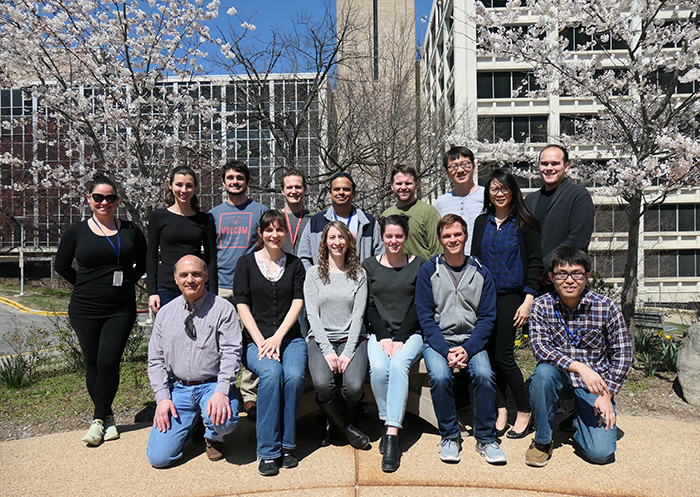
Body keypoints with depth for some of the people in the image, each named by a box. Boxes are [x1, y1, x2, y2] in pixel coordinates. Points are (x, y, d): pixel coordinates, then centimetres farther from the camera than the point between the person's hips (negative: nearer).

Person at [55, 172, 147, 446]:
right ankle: (107, 417, 23)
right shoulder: (77, 231, 2)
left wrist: (127, 282, 4)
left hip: (121, 308, 0)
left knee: (109, 362, -8)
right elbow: (61, 265, 13)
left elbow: (143, 263, 16)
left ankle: (98, 419, 9)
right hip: (85, 309, 1)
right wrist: (86, 285, 7)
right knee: (93, 364, 6)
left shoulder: (130, 230, 4)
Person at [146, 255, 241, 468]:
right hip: (177, 388, 3)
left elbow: (231, 353, -10)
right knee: (158, 457, -10)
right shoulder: (165, 313, 8)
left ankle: (213, 437, 6)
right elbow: (155, 360, 9)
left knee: (224, 420, -33)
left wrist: (221, 392, -23)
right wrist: (162, 398, -3)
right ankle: (191, 424, 22)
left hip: (212, 385, -2)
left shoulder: (223, 309, -3)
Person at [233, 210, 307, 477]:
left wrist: (277, 338, -10)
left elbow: (297, 303, 3)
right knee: (271, 372, -31)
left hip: (289, 337, 1)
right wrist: (261, 342, -11)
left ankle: (287, 445, -11)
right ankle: (268, 451, -20)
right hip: (255, 339, -1)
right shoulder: (246, 263, 8)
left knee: (294, 375, -28)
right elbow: (242, 306, 1)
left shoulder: (295, 264, 14)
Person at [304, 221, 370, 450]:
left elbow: (358, 316, 1)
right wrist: (327, 350, -14)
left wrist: (348, 352, -12)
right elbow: (312, 315, -1)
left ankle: (332, 420, 11)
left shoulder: (359, 274, 9)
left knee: (354, 387, -25)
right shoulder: (314, 274, 8)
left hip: (352, 339, 1)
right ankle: (346, 427, 3)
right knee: (323, 384, -29)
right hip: (320, 339, 0)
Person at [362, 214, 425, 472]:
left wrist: (399, 339, -11)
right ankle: (388, 422, -10)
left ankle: (392, 434, -31)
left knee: (398, 364, -31)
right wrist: (383, 337, -9)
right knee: (378, 368, -29)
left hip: (410, 333, -1)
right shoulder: (369, 266, 9)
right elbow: (368, 306, 4)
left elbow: (418, 306, 0)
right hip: (379, 333, 1)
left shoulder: (419, 265, 6)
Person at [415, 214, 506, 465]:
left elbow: (487, 317, 3)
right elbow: (425, 316, -2)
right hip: (437, 340, -1)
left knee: (484, 374, -26)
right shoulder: (428, 271, 2)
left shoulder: (481, 272, 6)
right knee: (439, 377, -28)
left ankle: (486, 438, -5)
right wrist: (446, 350, -15)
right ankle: (449, 437, -5)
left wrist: (467, 349, -13)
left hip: (472, 340, 1)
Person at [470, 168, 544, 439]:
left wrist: (528, 300, -10)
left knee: (503, 356, -6)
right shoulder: (482, 222, 12)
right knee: (490, 354, 4)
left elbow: (535, 263, -2)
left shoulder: (524, 223, 0)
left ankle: (525, 414, 12)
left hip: (511, 297, -4)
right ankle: (500, 411, 17)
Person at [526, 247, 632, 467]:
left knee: (601, 453, -16)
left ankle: (576, 417, 21)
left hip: (595, 383, 0)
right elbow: (540, 347, -19)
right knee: (543, 372, -35)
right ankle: (542, 440, -11)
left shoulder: (606, 308, -9)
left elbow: (623, 354, -4)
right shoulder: (541, 306, -9)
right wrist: (580, 367, -32)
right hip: (560, 377, 1)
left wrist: (606, 394, -11)